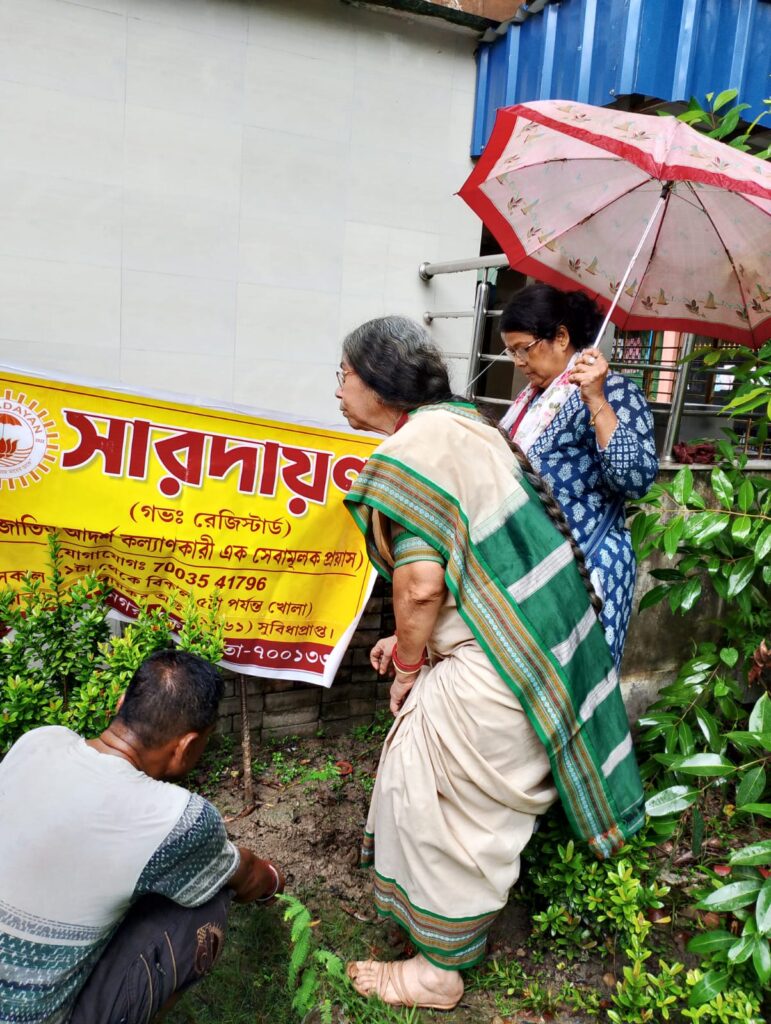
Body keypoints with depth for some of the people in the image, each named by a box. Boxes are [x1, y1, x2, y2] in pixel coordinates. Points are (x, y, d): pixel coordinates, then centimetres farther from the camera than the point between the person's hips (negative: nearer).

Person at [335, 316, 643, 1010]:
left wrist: (408, 665, -7)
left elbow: (420, 583, -26)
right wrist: (411, 642, 16)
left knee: (442, 803, 9)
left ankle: (440, 970, 30)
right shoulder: (459, 420, 10)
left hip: (490, 662, -10)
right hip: (534, 633, 10)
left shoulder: (409, 450, -19)